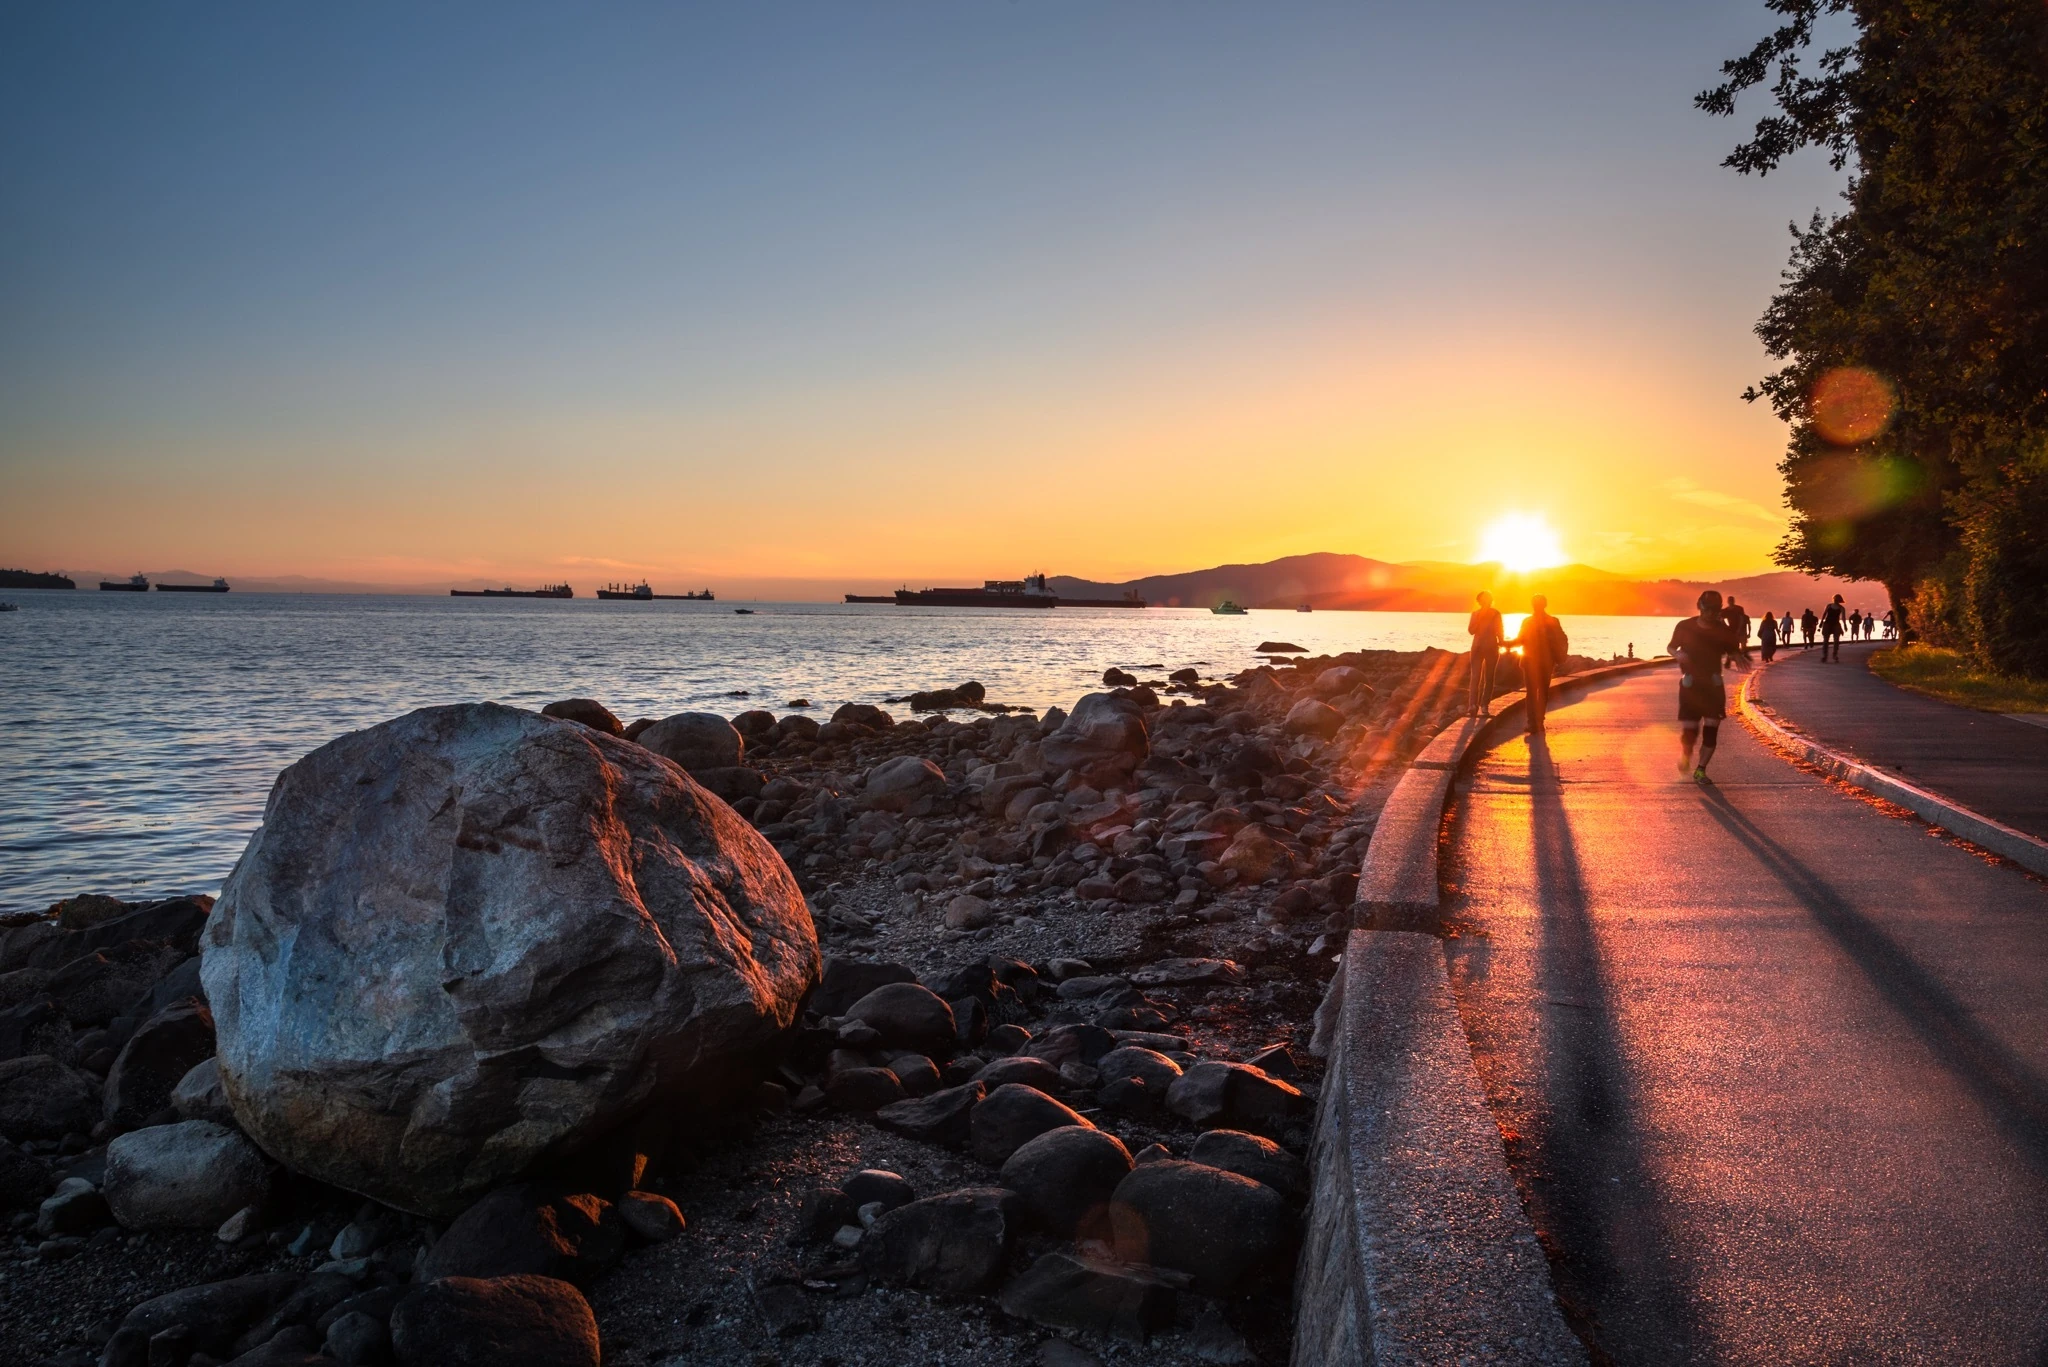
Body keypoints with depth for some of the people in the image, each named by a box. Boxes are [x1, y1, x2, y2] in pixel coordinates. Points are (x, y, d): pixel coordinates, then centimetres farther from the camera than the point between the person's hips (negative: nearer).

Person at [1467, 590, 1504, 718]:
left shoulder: (1495, 614, 1)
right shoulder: (1476, 613, 1)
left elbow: (1500, 631, 5)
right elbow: (1471, 630, -8)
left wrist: (1501, 644, -4)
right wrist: (1479, 617, -16)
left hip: (1492, 648, 1)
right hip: (1478, 647, -1)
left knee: (1489, 677, 5)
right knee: (1475, 677, -11)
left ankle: (1484, 705, 10)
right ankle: (1473, 705, -20)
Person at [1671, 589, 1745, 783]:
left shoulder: (1723, 630, -2)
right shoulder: (1685, 627, -5)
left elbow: (1732, 651, 10)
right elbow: (1671, 647, 8)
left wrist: (1738, 657, -14)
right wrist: (1678, 654, -15)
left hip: (1714, 684, 2)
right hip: (1690, 684, -2)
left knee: (1711, 729, -4)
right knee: (1689, 729, -6)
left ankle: (1701, 769, 9)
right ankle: (1685, 754, 27)